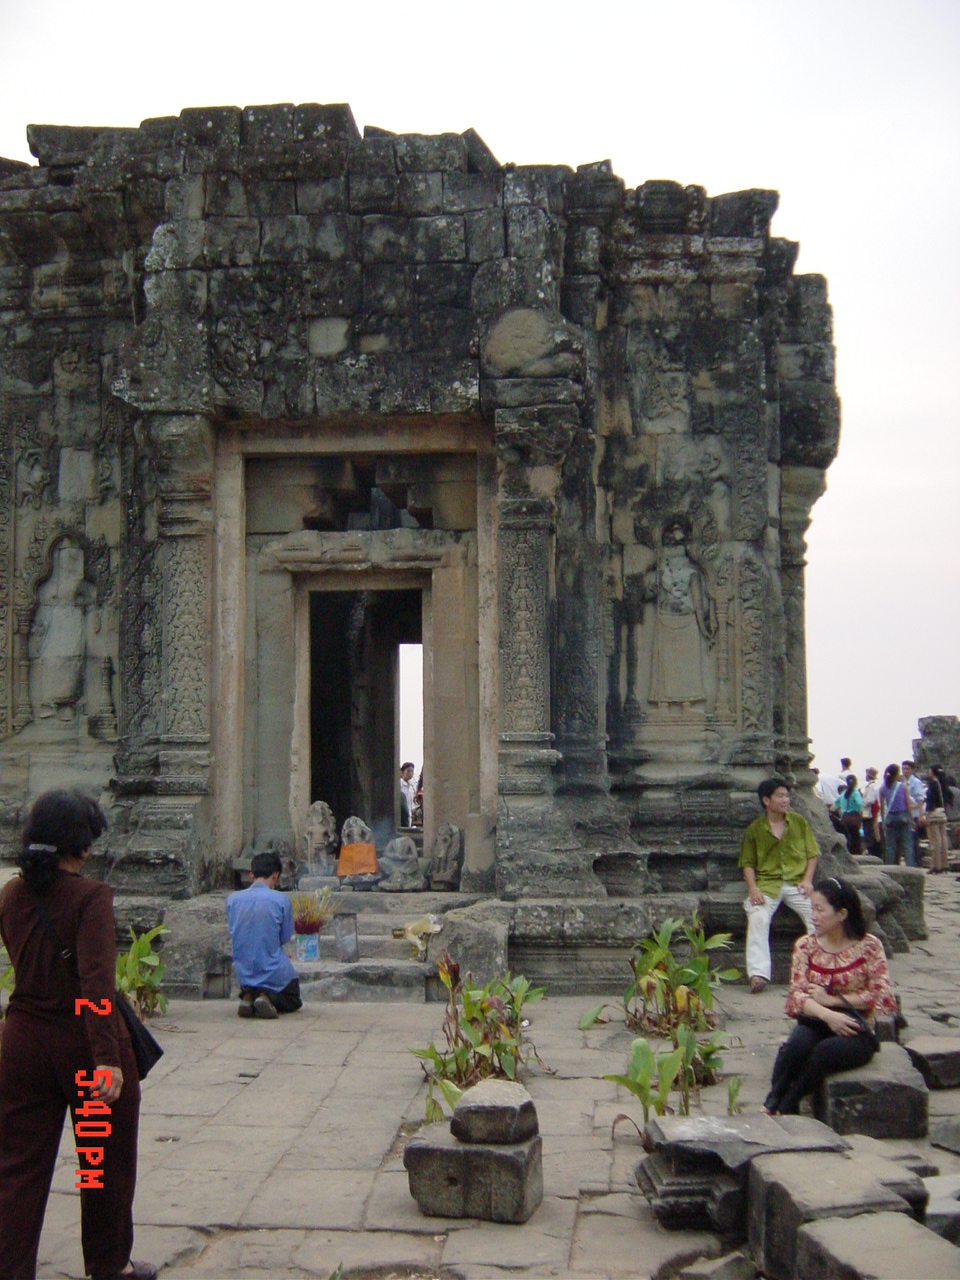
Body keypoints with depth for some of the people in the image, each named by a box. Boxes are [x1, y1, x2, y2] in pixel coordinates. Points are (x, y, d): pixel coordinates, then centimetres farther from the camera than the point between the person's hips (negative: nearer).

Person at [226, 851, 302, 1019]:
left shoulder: (232, 899, -4)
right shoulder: (281, 900, -14)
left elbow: (233, 934, 8)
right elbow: (286, 937, -3)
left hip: (244, 973, 4)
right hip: (274, 973, -4)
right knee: (293, 1003, 24)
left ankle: (248, 997, -1)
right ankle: (268, 997, -9)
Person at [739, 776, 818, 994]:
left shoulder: (799, 822, 13)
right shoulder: (755, 829, 8)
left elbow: (812, 854, 14)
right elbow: (747, 862, 7)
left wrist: (807, 879, -3)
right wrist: (753, 888, -9)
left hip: (797, 883, 2)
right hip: (766, 884, -1)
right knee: (757, 918, -28)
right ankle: (758, 974, -33)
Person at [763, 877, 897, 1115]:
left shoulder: (868, 947, -3)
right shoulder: (806, 946, 3)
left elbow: (883, 997, -11)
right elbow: (796, 996, -5)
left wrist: (831, 1000, -14)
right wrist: (828, 1015, -25)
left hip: (857, 1033, -2)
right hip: (816, 1024, 2)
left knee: (826, 1050, -34)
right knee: (796, 1044, -33)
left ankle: (784, 1108, -20)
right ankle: (771, 1104, -19)